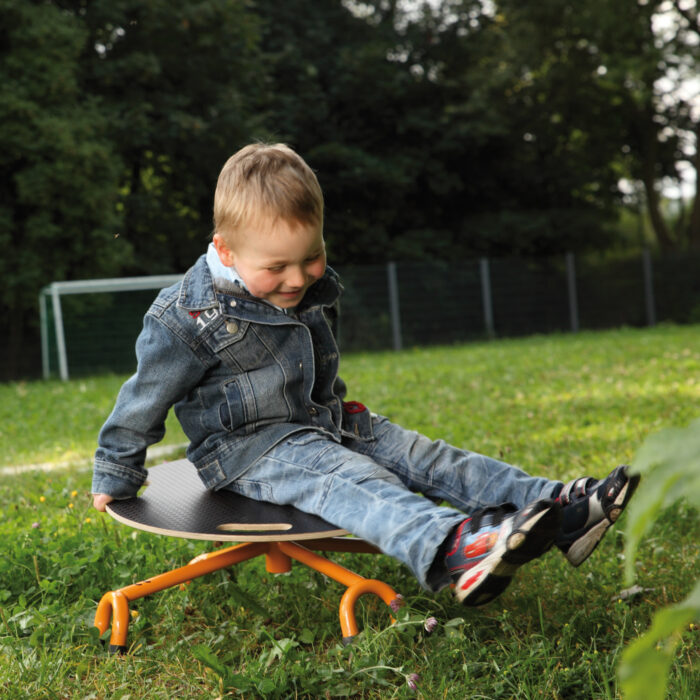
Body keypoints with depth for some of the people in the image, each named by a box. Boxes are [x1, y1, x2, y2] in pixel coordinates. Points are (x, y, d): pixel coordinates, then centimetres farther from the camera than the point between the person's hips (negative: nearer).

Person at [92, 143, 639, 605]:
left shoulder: (316, 288, 4)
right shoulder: (192, 318, -17)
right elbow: (144, 400, -7)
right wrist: (115, 477, 1)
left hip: (324, 422, 7)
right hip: (247, 449, -7)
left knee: (425, 457, -9)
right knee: (346, 480, -33)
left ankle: (561, 508, -19)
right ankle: (452, 552, -60)